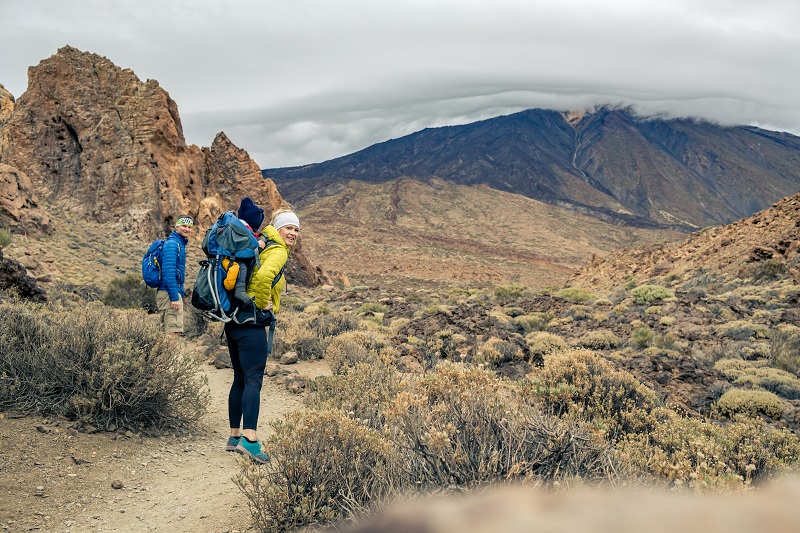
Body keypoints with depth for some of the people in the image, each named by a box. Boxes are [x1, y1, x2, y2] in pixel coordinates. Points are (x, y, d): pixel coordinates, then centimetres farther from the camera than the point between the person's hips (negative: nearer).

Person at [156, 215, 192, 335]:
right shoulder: (171, 244, -12)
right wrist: (174, 297, -23)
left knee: (169, 330, 14)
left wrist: (181, 293, 25)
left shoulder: (180, 244, 19)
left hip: (175, 291, 10)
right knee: (174, 332, -12)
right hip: (169, 293, -10)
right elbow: (168, 272, -21)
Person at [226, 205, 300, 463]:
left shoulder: (261, 247, 20)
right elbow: (264, 275, -30)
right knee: (253, 379, -13)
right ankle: (249, 438, -20)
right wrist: (263, 303, -16)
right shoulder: (278, 251, -9)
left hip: (234, 320, 9)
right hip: (253, 322, -9)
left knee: (240, 379, 13)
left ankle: (234, 436, 19)